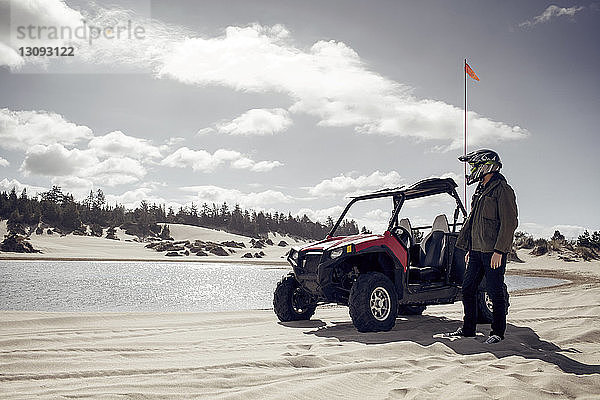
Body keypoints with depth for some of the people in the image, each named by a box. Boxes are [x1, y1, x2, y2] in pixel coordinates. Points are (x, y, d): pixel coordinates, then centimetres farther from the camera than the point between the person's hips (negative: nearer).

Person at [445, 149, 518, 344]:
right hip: (477, 250, 9)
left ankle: (498, 332, 12)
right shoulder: (481, 190, 19)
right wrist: (469, 248, 21)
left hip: (493, 252, -9)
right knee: (468, 289, 10)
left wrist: (499, 251, -20)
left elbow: (509, 223, -15)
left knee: (495, 293, 0)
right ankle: (468, 329, 20)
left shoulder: (502, 189, -9)